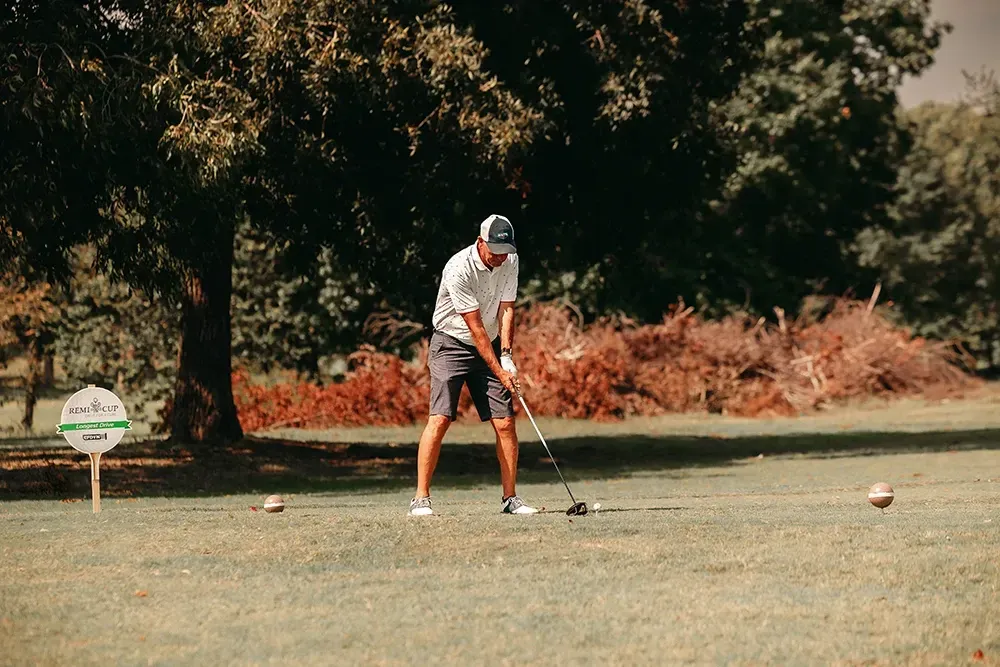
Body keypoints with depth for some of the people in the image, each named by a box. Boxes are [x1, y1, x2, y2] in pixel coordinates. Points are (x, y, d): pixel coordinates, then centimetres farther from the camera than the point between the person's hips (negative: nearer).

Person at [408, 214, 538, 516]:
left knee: (505, 421, -3)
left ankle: (510, 498, 4)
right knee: (440, 419, -16)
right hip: (451, 344, -6)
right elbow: (476, 327, -23)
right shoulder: (460, 269, -24)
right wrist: (499, 372, -23)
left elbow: (506, 309, -4)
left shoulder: (509, 262, -3)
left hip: (490, 346, 6)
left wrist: (507, 356, -18)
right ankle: (421, 498, -14)